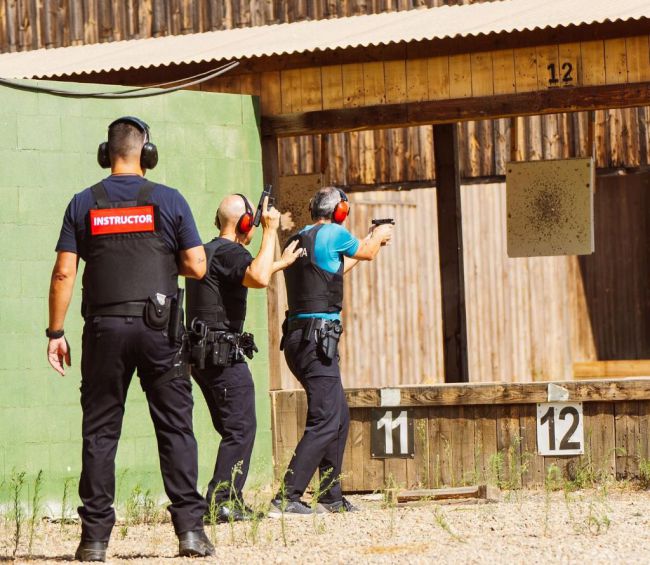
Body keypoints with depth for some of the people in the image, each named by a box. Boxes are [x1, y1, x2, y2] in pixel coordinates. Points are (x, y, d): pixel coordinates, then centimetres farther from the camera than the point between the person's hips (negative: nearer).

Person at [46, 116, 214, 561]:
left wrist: (56, 332, 5)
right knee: (175, 425, 4)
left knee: (100, 431, 5)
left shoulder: (84, 204, 4)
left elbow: (64, 273, 0)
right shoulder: (169, 201, 1)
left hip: (105, 328, 1)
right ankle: (190, 528, -1)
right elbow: (196, 266, -1)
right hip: (159, 326, -1)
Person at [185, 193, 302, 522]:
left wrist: (280, 263, 48)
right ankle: (222, 503, -13)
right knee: (241, 429, -8)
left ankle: (224, 503, 17)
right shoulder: (230, 252, -12)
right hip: (223, 355, -10)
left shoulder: (208, 251, 20)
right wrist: (270, 231, -23)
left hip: (203, 355, 10)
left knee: (233, 429, 16)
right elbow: (258, 279, -32)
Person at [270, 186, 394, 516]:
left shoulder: (298, 240, 16)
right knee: (325, 422, -11)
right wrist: (379, 237, 35)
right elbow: (367, 253, 11)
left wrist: (369, 241, 46)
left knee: (340, 416, 18)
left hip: (297, 337, 9)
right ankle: (286, 499, -19)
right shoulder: (333, 234, -8)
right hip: (316, 339, -9)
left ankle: (331, 497, 22)